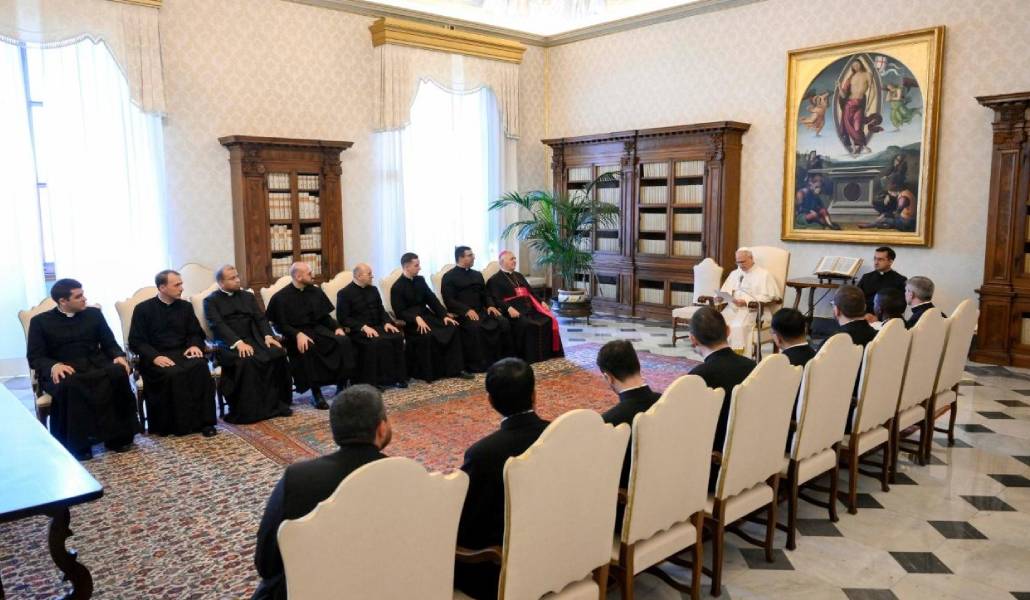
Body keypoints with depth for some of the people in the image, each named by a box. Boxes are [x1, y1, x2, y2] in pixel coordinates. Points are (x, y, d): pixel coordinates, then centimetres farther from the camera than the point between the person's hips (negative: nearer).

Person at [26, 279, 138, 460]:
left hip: (95, 366, 2)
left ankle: (117, 436, -21)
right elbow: (34, 357, 0)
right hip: (62, 371, -2)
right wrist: (54, 366, -22)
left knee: (119, 372, -32)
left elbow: (110, 343, 13)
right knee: (68, 385, -39)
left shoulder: (94, 314, 15)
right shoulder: (40, 321, 7)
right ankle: (77, 443, -25)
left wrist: (119, 356, -11)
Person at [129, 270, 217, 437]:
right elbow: (136, 341, -3)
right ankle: (180, 424, -23)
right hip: (156, 358, -3)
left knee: (201, 366, -30)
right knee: (173, 374, -35)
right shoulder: (143, 309, 2)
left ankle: (203, 421, -26)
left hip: (183, 353, 3)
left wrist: (194, 345, -8)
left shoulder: (186, 306, 13)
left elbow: (196, 333, 17)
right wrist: (155, 356, -20)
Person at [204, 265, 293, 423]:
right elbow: (218, 325, -10)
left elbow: (260, 318, 12)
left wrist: (268, 335, -8)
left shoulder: (248, 296, 20)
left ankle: (275, 403, -14)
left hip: (253, 339, 5)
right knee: (246, 361, -36)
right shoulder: (211, 301, 5)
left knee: (278, 353, -23)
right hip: (228, 344, -4)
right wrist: (238, 342, -24)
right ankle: (247, 411, -25)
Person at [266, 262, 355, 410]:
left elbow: (325, 316, 16)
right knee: (307, 348, -38)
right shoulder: (281, 297, -3)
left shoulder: (316, 291, 11)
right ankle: (316, 393, -28)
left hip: (318, 329, 4)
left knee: (343, 341, -23)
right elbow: (281, 325, -7)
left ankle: (341, 386, -16)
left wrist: (337, 327, -4)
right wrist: (298, 334, -25)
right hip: (296, 333, -4)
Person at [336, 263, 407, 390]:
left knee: (398, 337, -21)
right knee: (377, 342, -35)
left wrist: (387, 322, -3)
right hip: (358, 330, -6)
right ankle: (375, 380, -24)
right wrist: (363, 327, -22)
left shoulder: (373, 289, 15)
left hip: (377, 326, 6)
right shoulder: (344, 293, -5)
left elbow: (381, 310, 18)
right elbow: (343, 318, -11)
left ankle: (397, 376, -15)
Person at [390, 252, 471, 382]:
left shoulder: (420, 280, 11)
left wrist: (444, 315, -5)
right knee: (428, 335, -34)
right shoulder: (397, 287, -9)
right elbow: (400, 312, -14)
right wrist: (416, 318, -29)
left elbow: (432, 299, 8)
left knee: (452, 328, -14)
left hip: (426, 315, 7)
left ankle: (456, 368, -13)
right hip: (410, 322, -7)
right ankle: (428, 373, -18)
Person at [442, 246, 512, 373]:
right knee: (474, 326, -37)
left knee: (504, 322, -18)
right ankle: (476, 365, -27)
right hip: (462, 314, -6)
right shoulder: (449, 277, 2)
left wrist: (490, 306, -2)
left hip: (481, 311, 6)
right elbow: (449, 300, -8)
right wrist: (467, 310, -21)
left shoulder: (477, 275, 22)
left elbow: (485, 294, 22)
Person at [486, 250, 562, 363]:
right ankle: (531, 358, -23)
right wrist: (509, 308, -26)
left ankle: (548, 354, -10)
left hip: (529, 308, 7)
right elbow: (496, 300, -9)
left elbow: (531, 292, 25)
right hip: (514, 312, -7)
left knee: (549, 320, -17)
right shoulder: (495, 280, 3)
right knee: (527, 325, -34)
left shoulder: (519, 275, 27)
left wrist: (541, 302, 7)